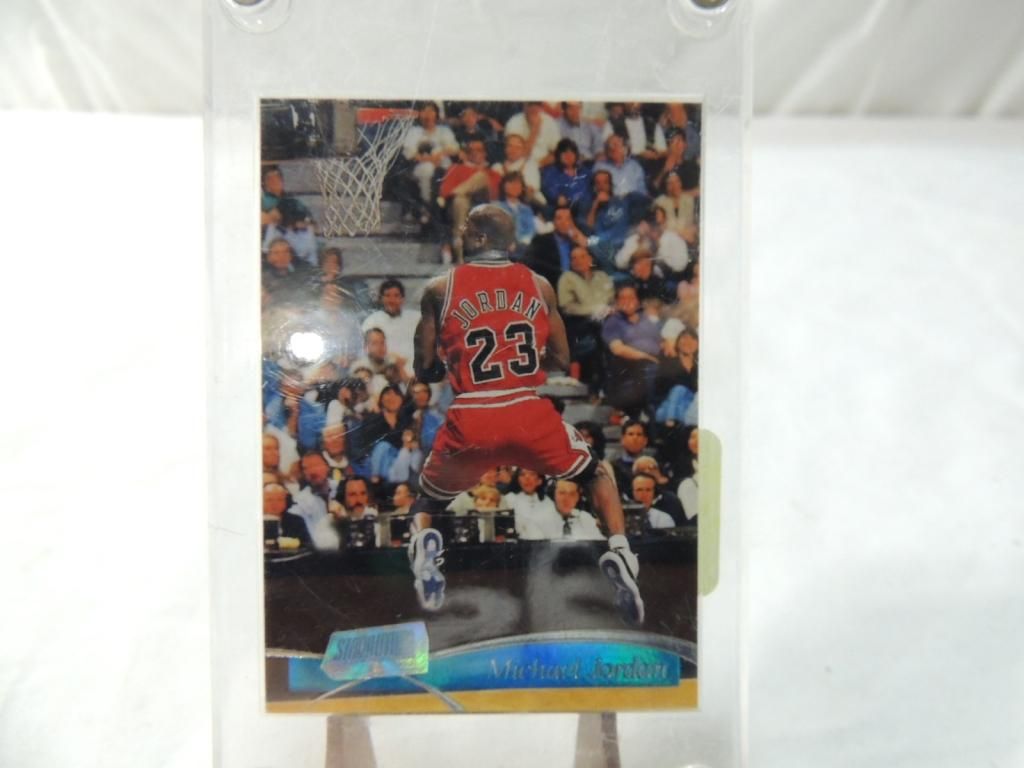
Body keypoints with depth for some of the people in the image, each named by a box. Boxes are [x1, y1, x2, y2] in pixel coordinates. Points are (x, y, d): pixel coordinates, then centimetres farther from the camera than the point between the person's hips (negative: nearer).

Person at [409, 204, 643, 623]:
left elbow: (425, 370, 7)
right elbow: (561, 360, 13)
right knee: (597, 473, 25)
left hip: (470, 419, 0)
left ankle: (422, 542, -2)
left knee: (427, 498, 27)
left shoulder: (439, 288, 6)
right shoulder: (539, 285, 10)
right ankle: (620, 552, 8)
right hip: (529, 412, 1)